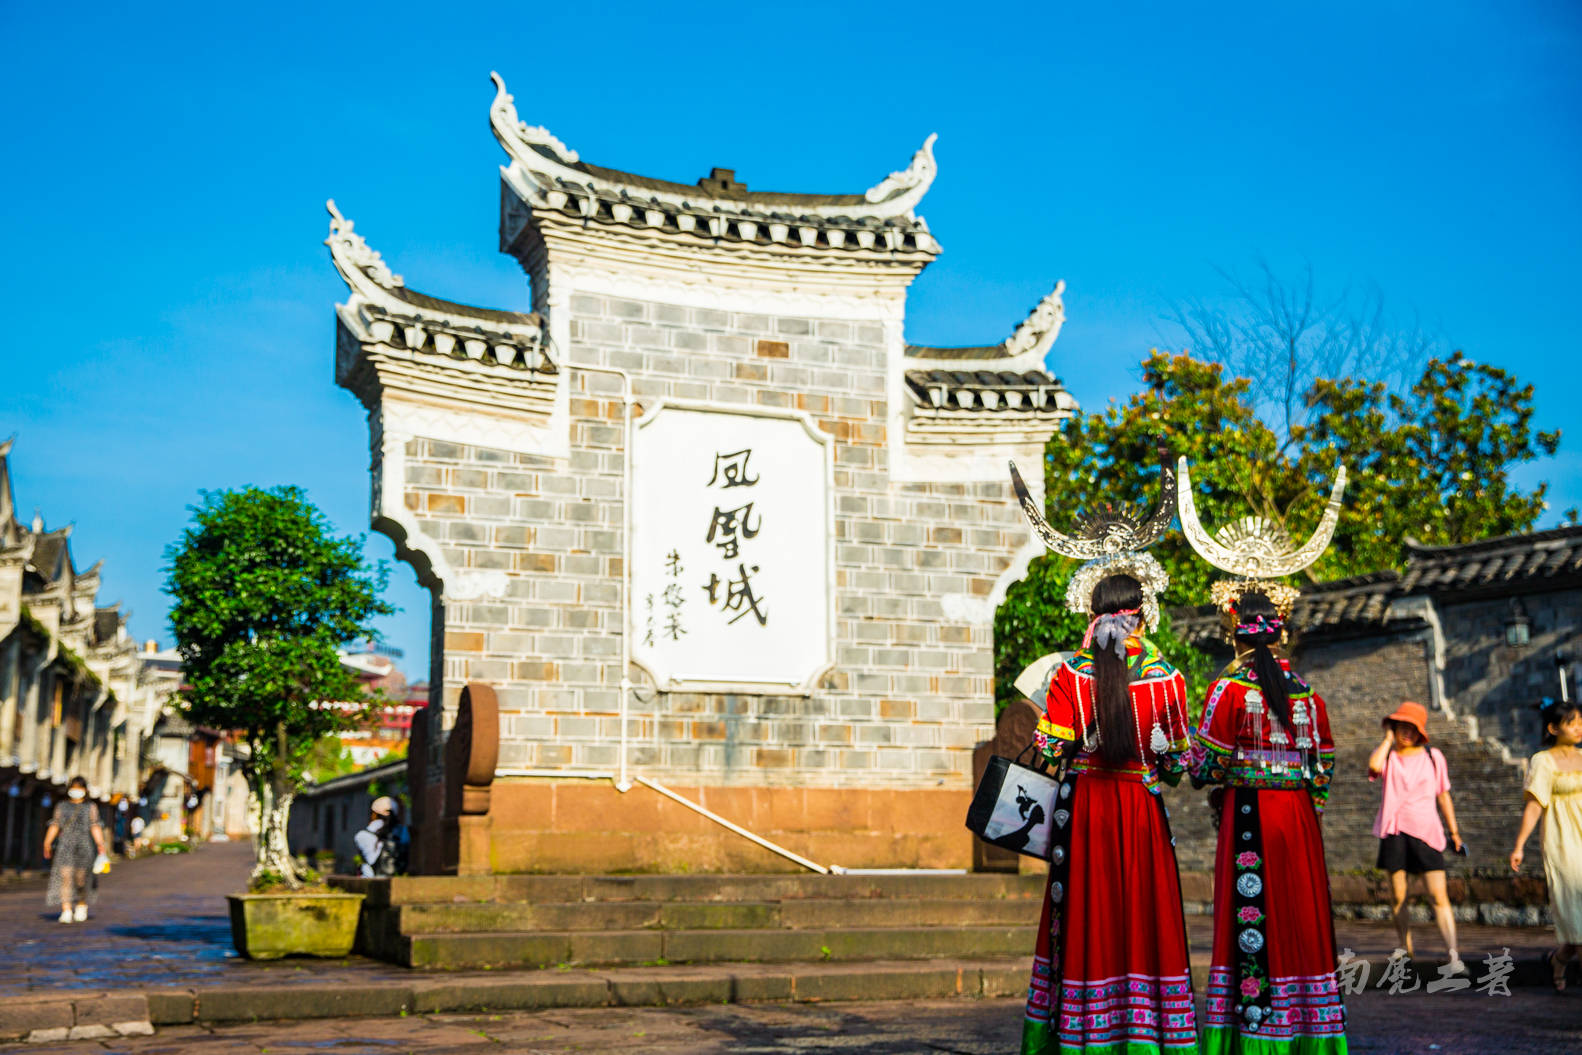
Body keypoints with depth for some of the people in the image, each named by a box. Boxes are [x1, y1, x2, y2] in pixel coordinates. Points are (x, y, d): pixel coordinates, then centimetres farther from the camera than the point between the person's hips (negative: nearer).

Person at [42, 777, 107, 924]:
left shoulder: (90, 808, 11)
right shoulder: (61, 807, 17)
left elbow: (95, 827, 3)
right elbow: (55, 826, 12)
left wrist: (100, 844, -9)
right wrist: (47, 842, 1)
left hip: (83, 847, -1)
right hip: (65, 846, 1)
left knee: (81, 879, -2)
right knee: (65, 876, -12)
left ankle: (82, 906, 23)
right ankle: (66, 911, -16)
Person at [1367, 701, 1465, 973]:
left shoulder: (1433, 757, 7)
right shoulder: (1388, 756, 4)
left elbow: (1443, 795, 14)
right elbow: (1374, 765, -22)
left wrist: (1454, 831, 15)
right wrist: (1388, 737, -8)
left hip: (1426, 831, 0)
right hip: (1395, 831, 1)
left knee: (1439, 895, -11)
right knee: (1397, 896, 6)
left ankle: (1453, 954, -14)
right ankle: (1405, 945, 25)